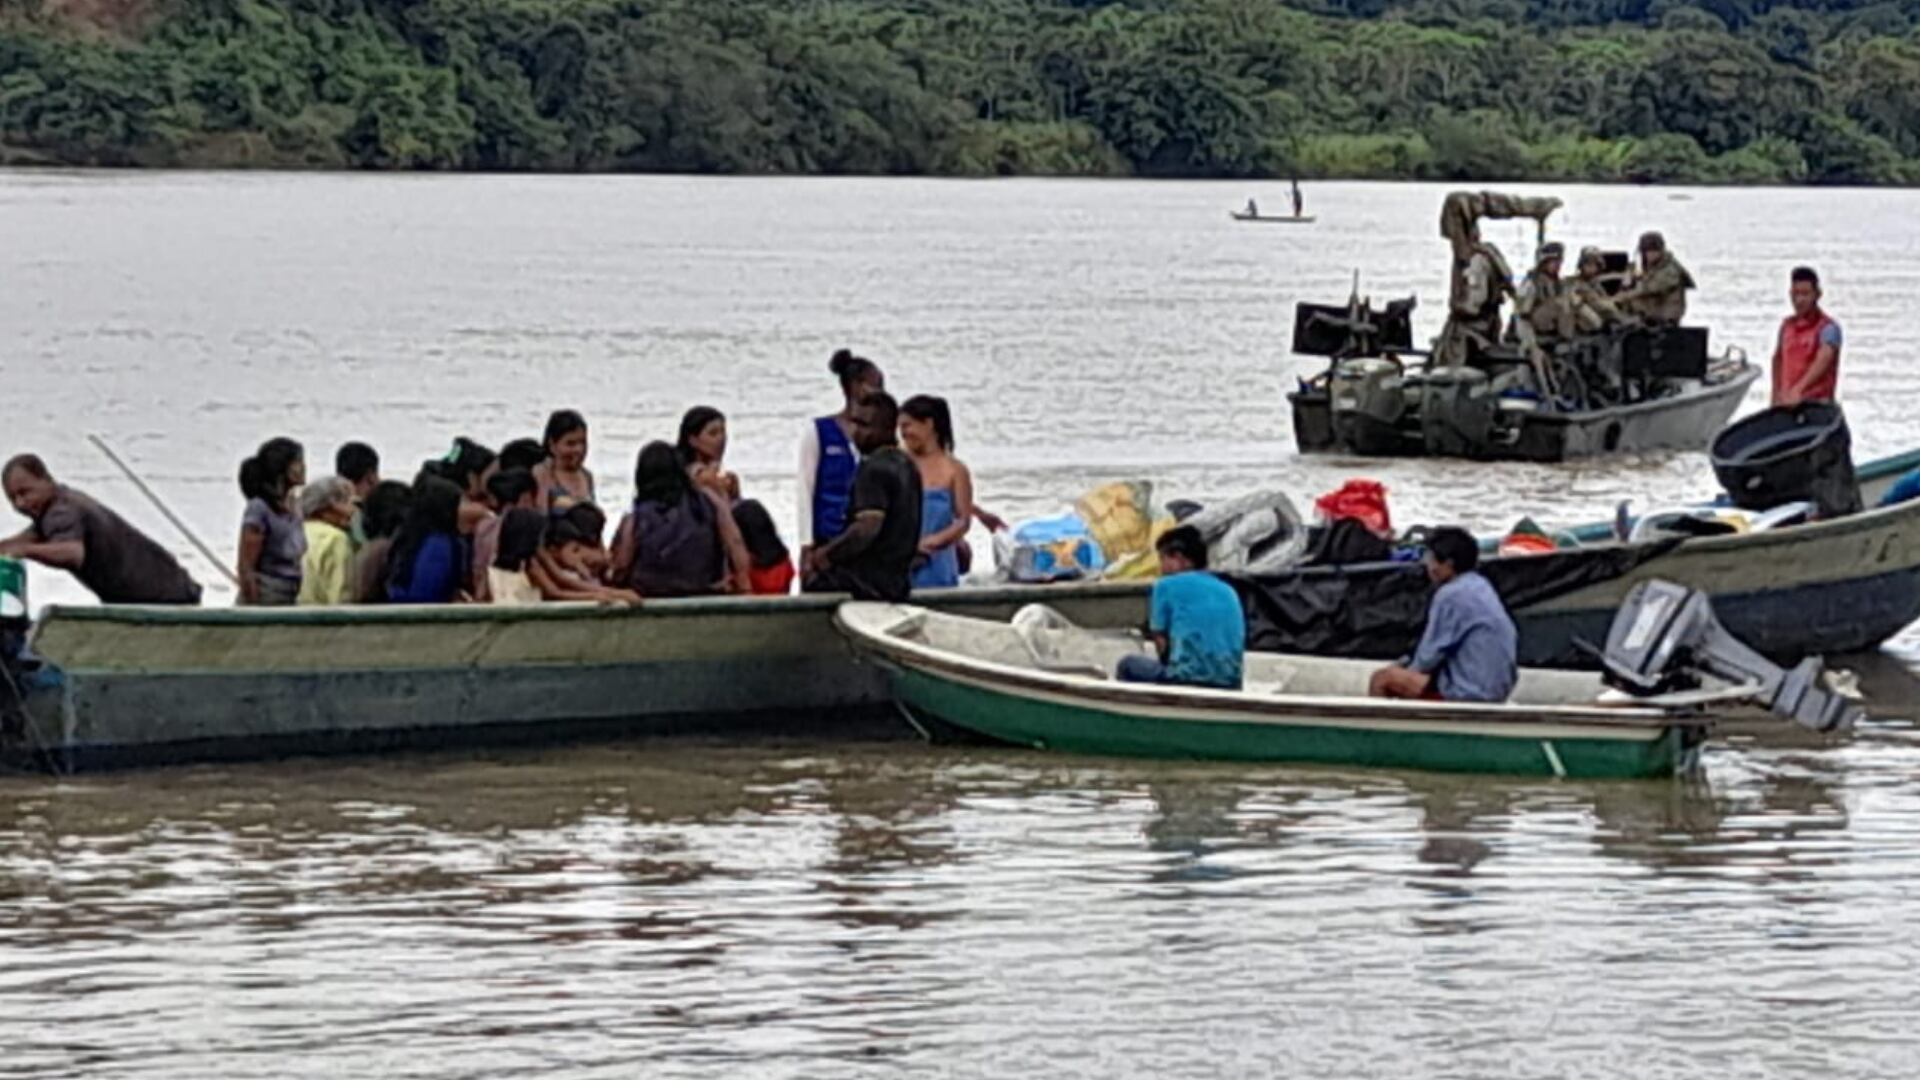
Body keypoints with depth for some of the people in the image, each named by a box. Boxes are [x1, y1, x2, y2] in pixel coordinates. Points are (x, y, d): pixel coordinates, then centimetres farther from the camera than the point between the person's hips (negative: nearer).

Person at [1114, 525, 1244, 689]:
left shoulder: (1167, 585, 5)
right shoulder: (1228, 592, 19)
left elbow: (1161, 642, 8)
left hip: (1186, 681, -5)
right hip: (1229, 686, 5)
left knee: (1129, 665, 22)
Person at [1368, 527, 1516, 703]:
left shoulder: (1450, 595, -16)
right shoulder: (1483, 588, 11)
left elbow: (1431, 654, -13)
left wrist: (1410, 668, 11)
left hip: (1468, 693, -10)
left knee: (1382, 679, -3)